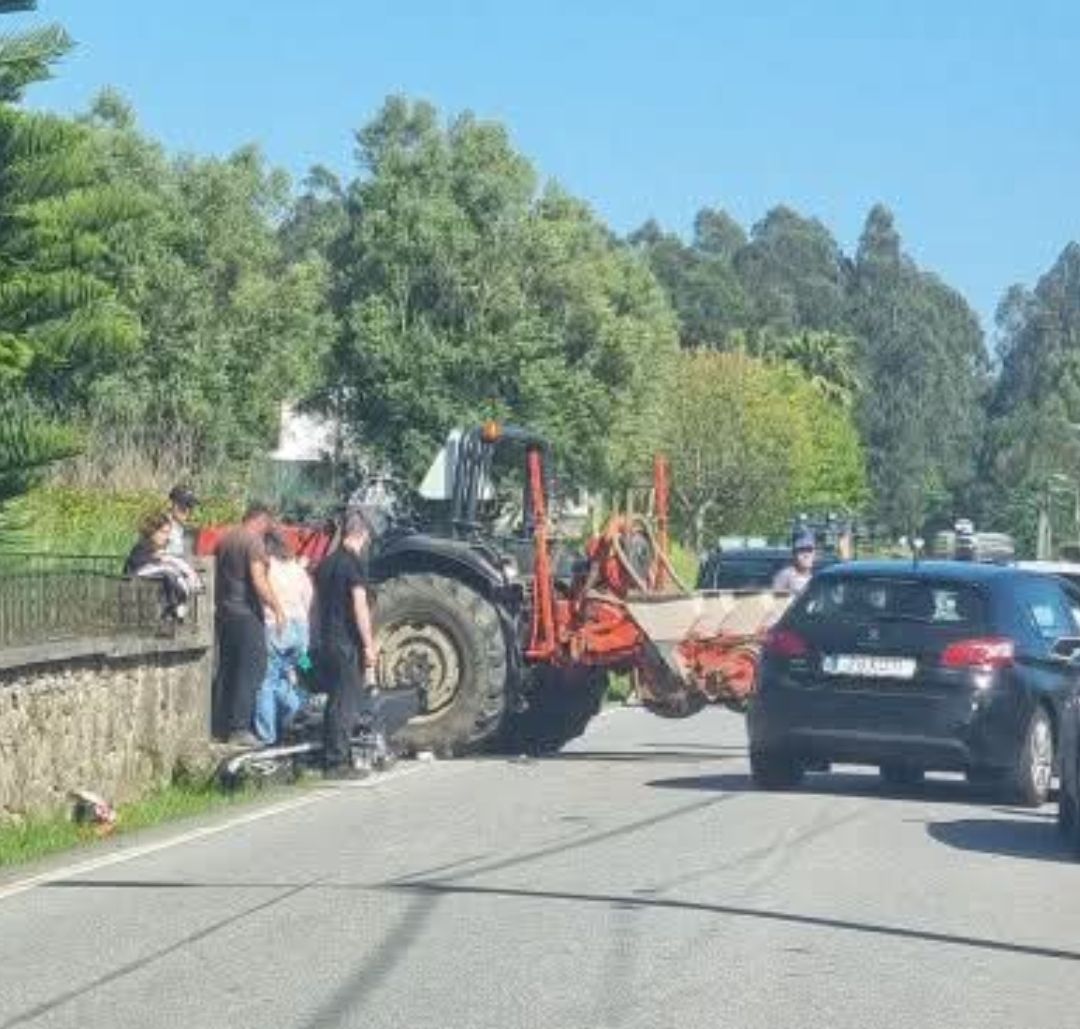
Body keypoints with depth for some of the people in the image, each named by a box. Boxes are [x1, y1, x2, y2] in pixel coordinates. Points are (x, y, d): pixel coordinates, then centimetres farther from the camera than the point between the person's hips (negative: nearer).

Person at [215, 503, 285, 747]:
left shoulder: (225, 539, 12)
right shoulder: (254, 541, -13)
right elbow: (259, 581, -21)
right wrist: (277, 608, -16)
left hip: (225, 613, 8)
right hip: (247, 615, -8)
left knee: (227, 671, 12)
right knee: (250, 671, -4)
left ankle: (227, 725, 16)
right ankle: (240, 729, -7)